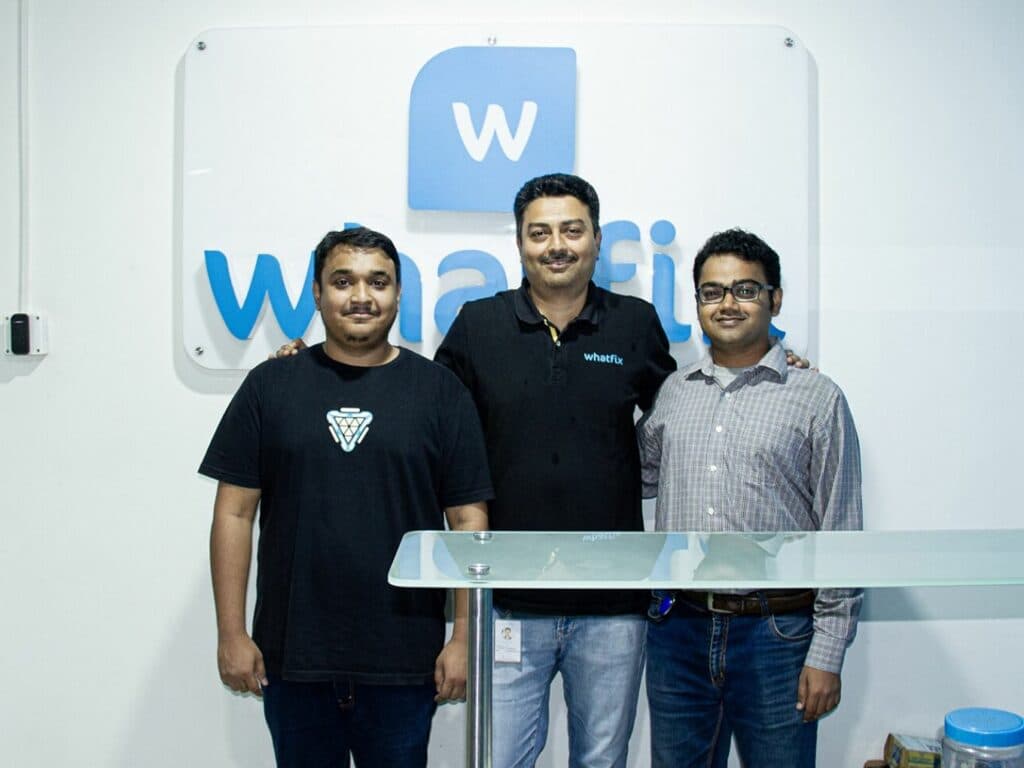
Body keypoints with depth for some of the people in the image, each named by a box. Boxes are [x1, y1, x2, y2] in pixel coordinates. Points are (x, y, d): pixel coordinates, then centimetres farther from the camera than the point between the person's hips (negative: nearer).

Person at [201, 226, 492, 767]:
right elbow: (235, 512, 3)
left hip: (403, 659, -1)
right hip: (290, 655, 1)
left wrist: (464, 637, -4)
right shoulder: (270, 386, 3)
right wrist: (231, 633, -1)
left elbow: (468, 519, -1)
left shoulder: (439, 391, 0)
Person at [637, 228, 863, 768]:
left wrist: (827, 654, -6)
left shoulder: (817, 398, -2)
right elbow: (639, 478, 21)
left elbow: (841, 537, -4)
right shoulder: (671, 393, 9)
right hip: (677, 628, 4)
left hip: (777, 634, -3)